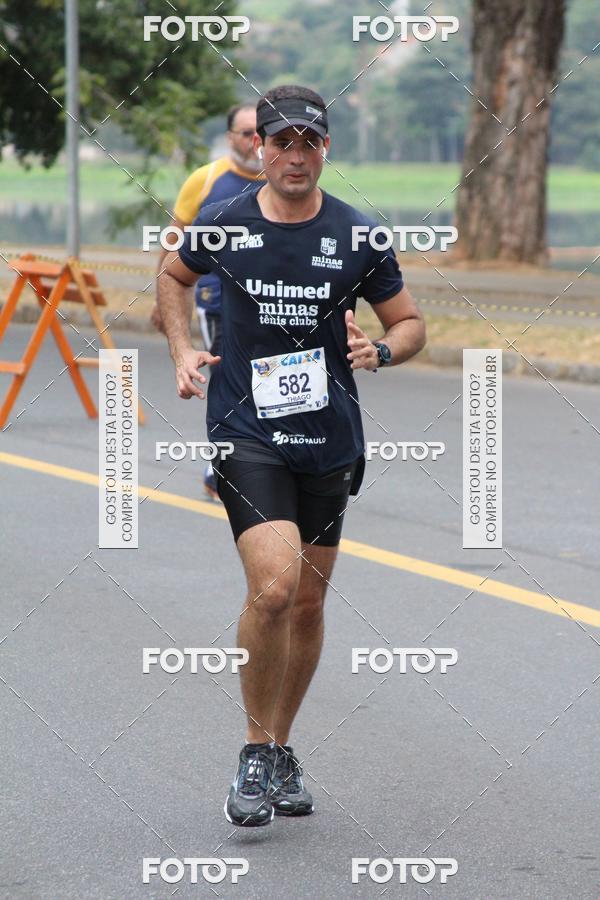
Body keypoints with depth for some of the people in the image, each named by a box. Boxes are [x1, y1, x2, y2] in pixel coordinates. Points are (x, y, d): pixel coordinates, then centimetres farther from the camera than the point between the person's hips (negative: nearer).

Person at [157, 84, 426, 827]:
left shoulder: (357, 237, -1)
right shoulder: (224, 227, -2)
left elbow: (410, 323, 9)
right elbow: (174, 277, 19)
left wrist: (380, 350, -12)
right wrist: (183, 352, 5)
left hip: (329, 439, 3)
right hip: (245, 432, -2)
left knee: (308, 603, 10)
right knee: (274, 586, -20)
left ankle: (281, 750, 30)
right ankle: (258, 752, -4)